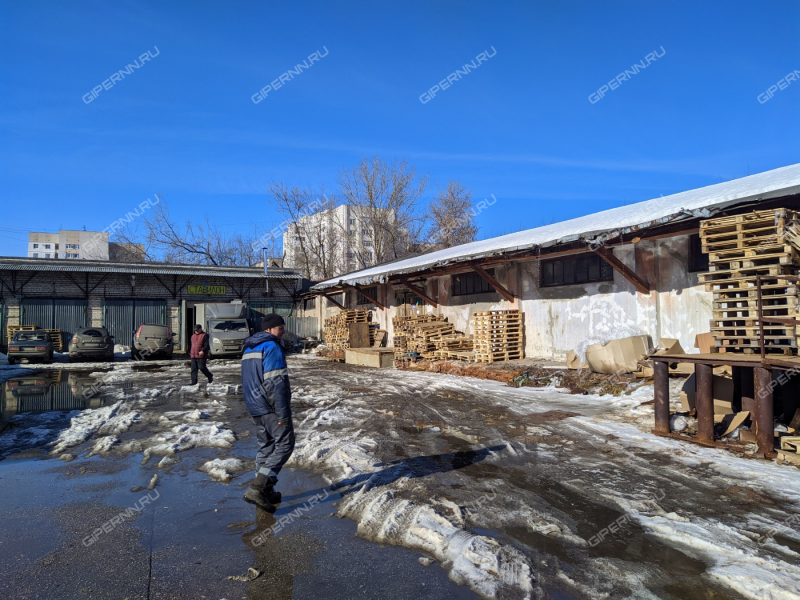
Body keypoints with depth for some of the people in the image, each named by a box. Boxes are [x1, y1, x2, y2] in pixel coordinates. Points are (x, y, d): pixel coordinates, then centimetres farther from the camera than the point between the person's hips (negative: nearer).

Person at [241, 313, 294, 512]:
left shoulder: (249, 348, 16)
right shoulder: (272, 347, -14)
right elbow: (276, 383, -21)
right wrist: (283, 413, -19)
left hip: (255, 407, 9)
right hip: (271, 407, -9)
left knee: (266, 446, 16)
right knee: (284, 444, -3)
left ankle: (265, 491, 21)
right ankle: (257, 488, -10)